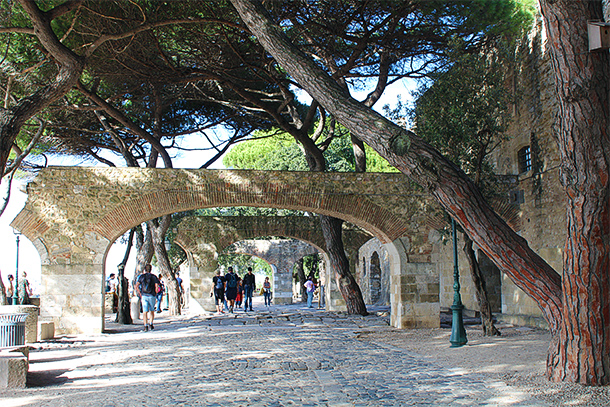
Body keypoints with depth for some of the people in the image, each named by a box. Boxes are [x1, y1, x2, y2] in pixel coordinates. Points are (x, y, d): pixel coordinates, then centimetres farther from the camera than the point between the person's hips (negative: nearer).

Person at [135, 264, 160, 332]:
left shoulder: (141, 276, 5)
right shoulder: (153, 276, 2)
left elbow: (136, 286, -1)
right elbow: (157, 286, -8)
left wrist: (140, 294, 5)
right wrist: (155, 293, 5)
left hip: (144, 296, 0)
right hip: (151, 296, 0)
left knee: (145, 311, -1)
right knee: (152, 310, 15)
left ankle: (145, 326, -9)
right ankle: (151, 324, 10)